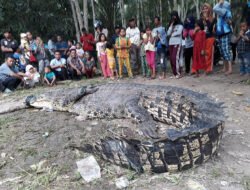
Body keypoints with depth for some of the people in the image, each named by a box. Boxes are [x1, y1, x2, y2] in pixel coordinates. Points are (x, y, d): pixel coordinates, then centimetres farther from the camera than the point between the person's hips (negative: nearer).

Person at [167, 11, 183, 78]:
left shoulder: (180, 25, 5)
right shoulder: (171, 25, 20)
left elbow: (179, 32, -13)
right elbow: (168, 33, 4)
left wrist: (172, 34, 1)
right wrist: (171, 25, 0)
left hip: (177, 43, -5)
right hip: (171, 43, 6)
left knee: (175, 57, -17)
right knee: (171, 59, 0)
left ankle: (178, 73, -12)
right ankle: (174, 73, 7)